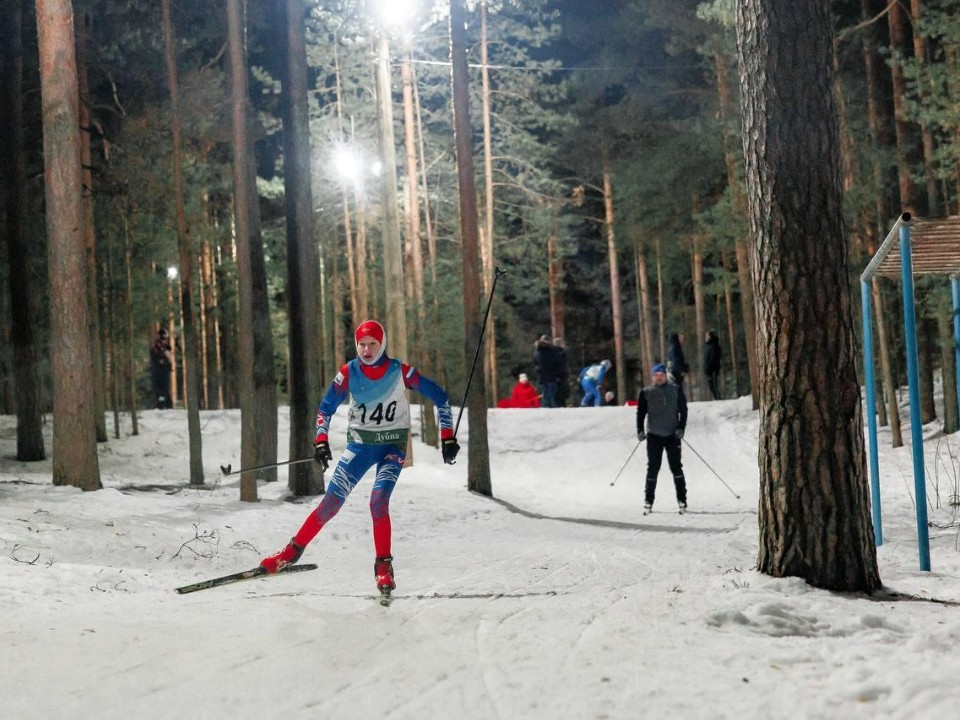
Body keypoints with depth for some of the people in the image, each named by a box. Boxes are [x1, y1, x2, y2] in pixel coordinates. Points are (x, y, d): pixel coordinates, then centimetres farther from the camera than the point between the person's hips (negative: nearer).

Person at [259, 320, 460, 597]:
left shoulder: (400, 371, -11)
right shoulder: (349, 373, -6)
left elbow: (439, 397, -5)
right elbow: (326, 407, 3)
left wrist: (447, 437, -8)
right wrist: (321, 441, -10)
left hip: (393, 444, -2)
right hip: (360, 442, 2)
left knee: (378, 502, -22)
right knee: (332, 501, -6)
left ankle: (384, 566, -8)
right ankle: (292, 551, 7)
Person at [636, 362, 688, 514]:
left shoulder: (676, 390, 4)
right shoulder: (646, 392, 4)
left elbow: (683, 410, 5)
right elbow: (641, 412, 7)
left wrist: (681, 428, -6)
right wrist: (640, 430, -4)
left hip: (673, 435, 0)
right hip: (653, 435, 0)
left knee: (676, 467, -1)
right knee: (653, 468, 2)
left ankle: (682, 500, 5)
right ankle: (648, 501, 10)